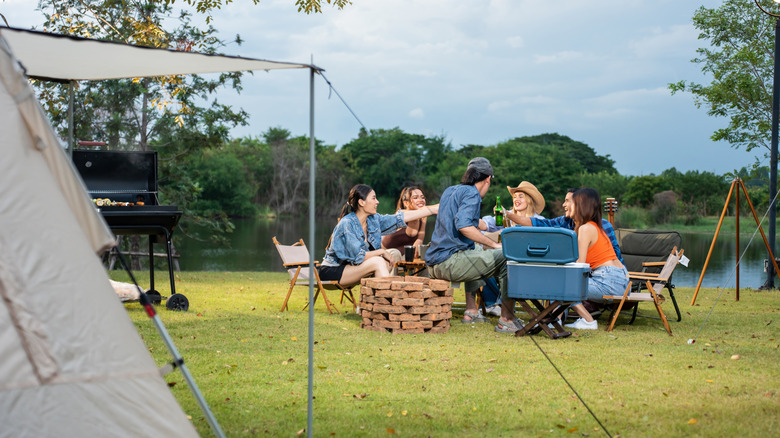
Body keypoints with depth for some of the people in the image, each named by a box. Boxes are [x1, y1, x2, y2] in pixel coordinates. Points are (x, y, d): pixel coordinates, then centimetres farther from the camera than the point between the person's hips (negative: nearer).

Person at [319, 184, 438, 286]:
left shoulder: (373, 220, 2)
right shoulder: (347, 224, -22)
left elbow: (403, 217, 3)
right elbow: (358, 257, -26)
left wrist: (435, 209, 1)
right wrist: (382, 252, -13)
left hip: (352, 267, 9)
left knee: (394, 254, -4)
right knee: (377, 262, -26)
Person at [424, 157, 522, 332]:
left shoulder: (449, 191, 20)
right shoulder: (471, 193, -8)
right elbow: (463, 225, -25)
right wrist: (493, 244, -18)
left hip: (433, 264, 10)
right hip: (450, 261, -10)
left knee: (476, 256, 38)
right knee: (506, 258, -10)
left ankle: (471, 311, 32)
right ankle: (506, 319, -13)